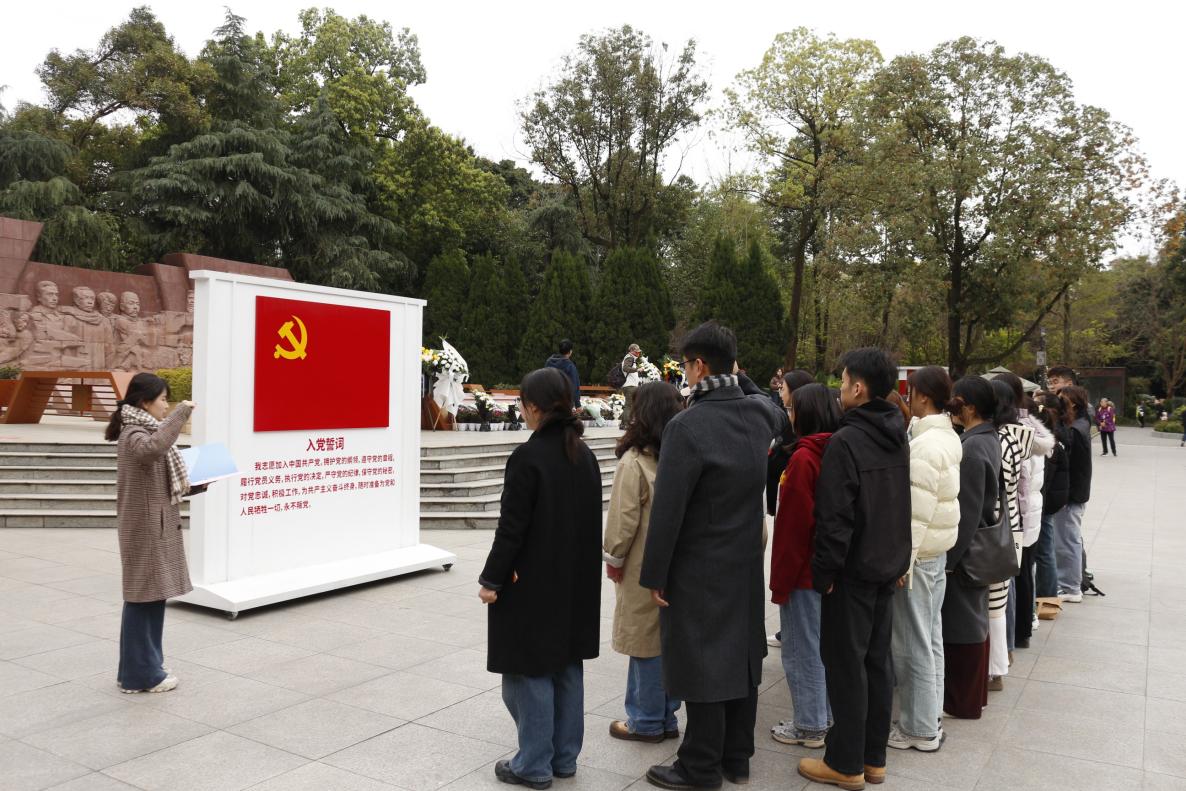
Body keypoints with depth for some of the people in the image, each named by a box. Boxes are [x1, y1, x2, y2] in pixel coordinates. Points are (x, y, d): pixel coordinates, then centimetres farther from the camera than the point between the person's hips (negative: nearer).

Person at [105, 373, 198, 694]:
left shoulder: (145, 431, 15)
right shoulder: (134, 435, -15)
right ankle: (141, 674, 8)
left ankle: (141, 667, 25)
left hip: (156, 528, 10)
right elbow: (154, 450, -41)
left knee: (153, 597, 15)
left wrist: (196, 486, 9)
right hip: (145, 529, -10)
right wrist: (180, 414, -31)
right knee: (143, 597, -1)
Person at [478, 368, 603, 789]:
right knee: (566, 665, 16)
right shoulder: (584, 454, 3)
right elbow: (591, 520, 9)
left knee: (530, 670, 5)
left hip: (532, 584, -7)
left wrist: (492, 579, -9)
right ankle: (564, 757, 27)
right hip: (575, 581, 7)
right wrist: (576, 568, 17)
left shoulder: (527, 457, -18)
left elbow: (511, 527, -18)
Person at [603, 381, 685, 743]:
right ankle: (665, 717, 26)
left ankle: (646, 721, 18)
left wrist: (613, 559, 0)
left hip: (644, 568, -6)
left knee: (646, 644, 6)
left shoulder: (634, 462, -17)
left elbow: (623, 520, -15)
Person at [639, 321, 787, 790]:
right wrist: (736, 379, 18)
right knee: (741, 658, 17)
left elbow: (667, 511, -20)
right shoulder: (760, 412, -2)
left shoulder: (686, 426, -22)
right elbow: (779, 412, 26)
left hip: (699, 572, -7)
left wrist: (654, 575, -11)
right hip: (747, 564, 7)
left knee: (701, 666, 5)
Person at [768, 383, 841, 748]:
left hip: (804, 569, -8)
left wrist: (780, 579, -12)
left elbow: (792, 523, -19)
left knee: (802, 648, 5)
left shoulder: (803, 458, -20)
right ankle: (827, 715, 31)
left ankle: (809, 726, 15)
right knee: (824, 643, 19)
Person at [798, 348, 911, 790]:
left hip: (853, 568, -8)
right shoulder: (897, 437, 6)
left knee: (846, 663, 3)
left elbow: (834, 516, -21)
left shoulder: (846, 440, -20)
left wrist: (824, 570, -13)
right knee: (877, 660, 15)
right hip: (889, 564, 8)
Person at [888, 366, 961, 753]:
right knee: (930, 638, 18)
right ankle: (930, 715, 29)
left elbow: (916, 512, -24)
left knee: (913, 644, 2)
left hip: (917, 553, -9)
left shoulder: (924, 446, -21)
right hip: (938, 551, 9)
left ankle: (920, 728, 13)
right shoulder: (948, 437, 8)